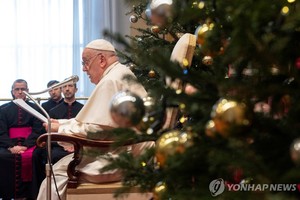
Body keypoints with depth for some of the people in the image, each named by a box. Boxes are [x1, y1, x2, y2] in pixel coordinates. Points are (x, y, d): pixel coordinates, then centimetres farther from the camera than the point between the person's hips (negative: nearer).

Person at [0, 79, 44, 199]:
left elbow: (38, 130, 2)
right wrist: (11, 147, -15)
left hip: (29, 143, -1)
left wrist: (25, 146, -15)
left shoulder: (35, 108, 14)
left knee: (32, 157, -36)